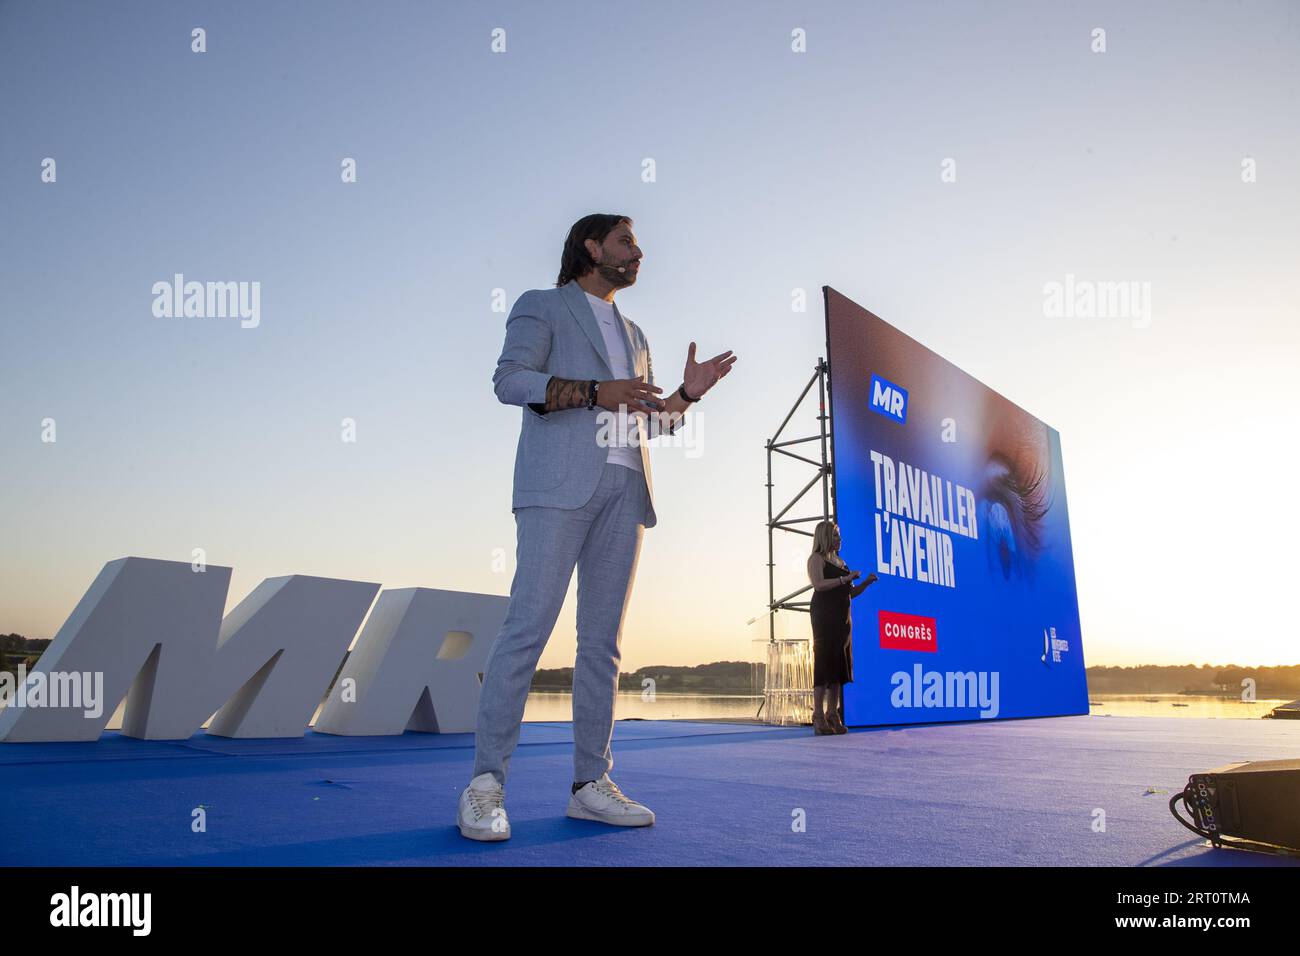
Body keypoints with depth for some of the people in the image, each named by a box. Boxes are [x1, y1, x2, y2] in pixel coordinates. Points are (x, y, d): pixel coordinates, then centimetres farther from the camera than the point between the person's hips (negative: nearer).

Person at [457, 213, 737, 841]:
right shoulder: (541, 306, 10)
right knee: (529, 624, -14)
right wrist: (596, 392, -16)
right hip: (559, 483, -6)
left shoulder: (634, 335, 29)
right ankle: (485, 785, -9)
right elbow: (510, 379, -6)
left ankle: (590, 783, 6)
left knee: (603, 639, 2)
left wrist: (689, 393, 10)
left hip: (624, 491, 6)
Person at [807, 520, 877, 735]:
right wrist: (845, 579, -17)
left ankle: (833, 714, 9)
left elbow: (851, 593, 22)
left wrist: (866, 582, 6)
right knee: (824, 662, -10)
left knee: (839, 665, 5)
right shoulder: (816, 558, 0)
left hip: (841, 618, 8)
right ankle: (818, 717, -9)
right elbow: (818, 584, -17)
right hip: (824, 615, -8)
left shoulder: (840, 561, 22)